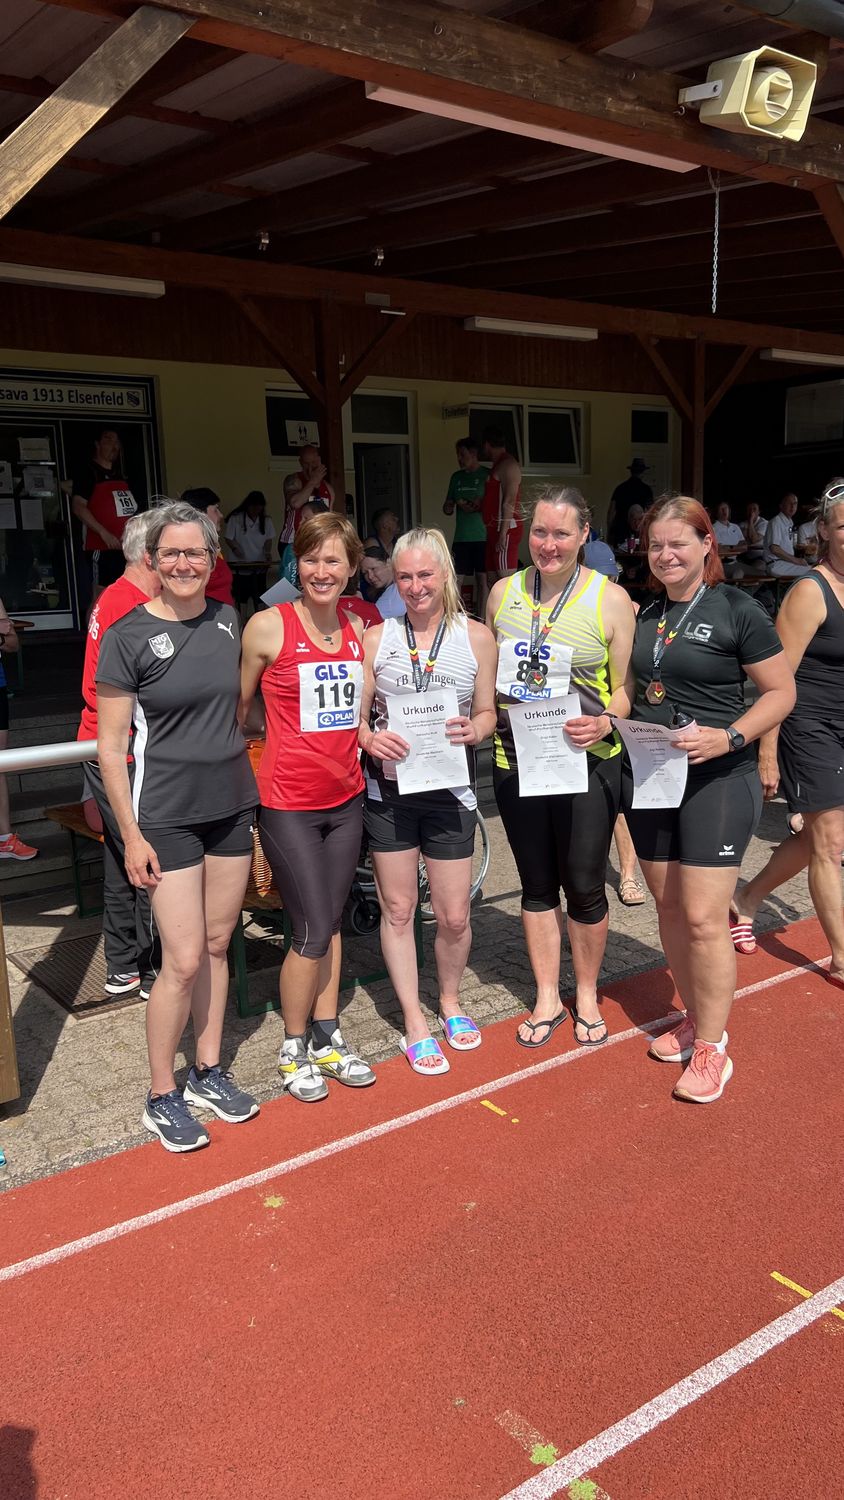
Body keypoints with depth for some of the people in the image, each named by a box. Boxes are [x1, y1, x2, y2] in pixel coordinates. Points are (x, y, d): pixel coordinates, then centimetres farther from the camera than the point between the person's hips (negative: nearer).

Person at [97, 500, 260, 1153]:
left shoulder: (228, 620, 4)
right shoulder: (127, 635, -10)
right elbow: (110, 745, -8)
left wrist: (250, 781, 13)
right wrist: (131, 835, -11)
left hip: (232, 805, 5)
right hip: (167, 816, -5)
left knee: (216, 945, 13)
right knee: (183, 961, -4)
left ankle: (209, 1072, 29)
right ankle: (162, 1097, 15)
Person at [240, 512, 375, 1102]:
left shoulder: (358, 628, 5)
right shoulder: (269, 626, -11)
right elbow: (237, 706, -2)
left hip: (345, 798, 5)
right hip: (289, 803, -5)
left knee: (330, 924, 14)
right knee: (313, 932, -1)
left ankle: (328, 1039, 29)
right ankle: (294, 1049, 20)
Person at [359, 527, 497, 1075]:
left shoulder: (477, 636, 3)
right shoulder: (377, 637, 3)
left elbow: (487, 712, 7)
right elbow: (354, 715, 4)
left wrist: (472, 731, -15)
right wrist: (370, 740, -17)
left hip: (450, 789, 0)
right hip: (389, 788, 1)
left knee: (455, 916, 5)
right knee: (397, 909, 8)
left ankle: (450, 1001, 34)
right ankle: (415, 1024, 24)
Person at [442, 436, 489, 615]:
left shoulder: (487, 475, 0)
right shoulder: (457, 477, 14)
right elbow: (447, 509, 18)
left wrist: (480, 506, -18)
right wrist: (452, 506, -4)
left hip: (483, 536, -4)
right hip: (461, 538, 4)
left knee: (482, 579, 2)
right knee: (456, 580, -1)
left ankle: (481, 621, 9)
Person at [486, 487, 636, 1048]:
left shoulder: (610, 599, -6)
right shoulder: (504, 593, 4)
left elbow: (627, 686, -4)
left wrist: (605, 722, -23)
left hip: (587, 763, -3)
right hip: (517, 761, 3)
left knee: (584, 885, 7)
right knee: (537, 884, 14)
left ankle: (587, 996, 30)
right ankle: (547, 999, 29)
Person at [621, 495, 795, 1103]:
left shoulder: (738, 610, -8)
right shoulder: (644, 613, 9)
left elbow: (781, 691, -7)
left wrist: (729, 738, -20)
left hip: (716, 780, -6)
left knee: (703, 917, -6)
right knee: (668, 905, 13)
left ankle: (712, 1047, 9)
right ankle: (694, 1019, 30)